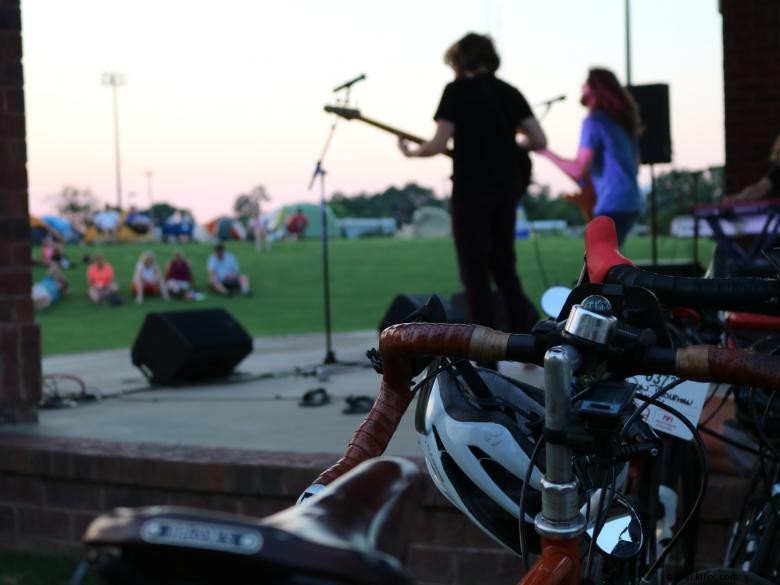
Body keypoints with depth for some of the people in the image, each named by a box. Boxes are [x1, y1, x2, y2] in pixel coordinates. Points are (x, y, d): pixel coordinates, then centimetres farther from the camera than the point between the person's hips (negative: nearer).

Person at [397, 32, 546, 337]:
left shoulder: (457, 90, -5)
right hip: (507, 189, 5)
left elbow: (439, 144, -12)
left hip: (471, 189, -5)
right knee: (504, 267, 17)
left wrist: (411, 151, 7)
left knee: (474, 273, 3)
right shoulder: (509, 91, 11)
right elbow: (539, 140, 4)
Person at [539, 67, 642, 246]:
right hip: (631, 204, 9)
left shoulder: (594, 121, -9)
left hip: (613, 206, -9)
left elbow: (579, 170, -15)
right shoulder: (622, 121, 18)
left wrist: (545, 152, -4)